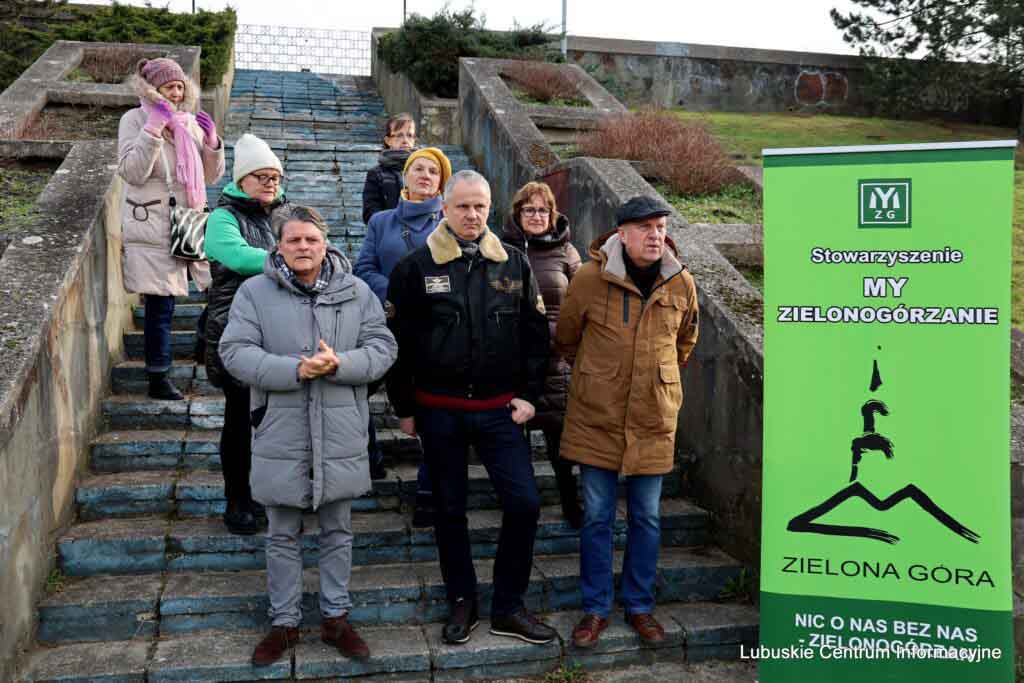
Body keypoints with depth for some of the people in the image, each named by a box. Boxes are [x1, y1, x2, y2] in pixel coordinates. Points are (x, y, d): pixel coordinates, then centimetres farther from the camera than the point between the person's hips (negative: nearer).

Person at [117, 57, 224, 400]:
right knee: (160, 304, -3)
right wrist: (153, 128, -20)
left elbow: (211, 176, 14)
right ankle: (158, 379, 10)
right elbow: (131, 172, -15)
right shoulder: (134, 120, -3)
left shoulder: (189, 120, 13)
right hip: (152, 227, -6)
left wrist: (211, 141, -2)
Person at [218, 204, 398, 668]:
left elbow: (383, 347, -1)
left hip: (341, 438, 1)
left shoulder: (357, 291, 1)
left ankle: (336, 617, 32)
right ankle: (284, 622, 30)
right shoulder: (254, 292, -3)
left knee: (337, 531, 15)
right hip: (281, 438, -1)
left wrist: (340, 365, -20)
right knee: (283, 536, 13)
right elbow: (235, 352, -10)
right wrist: (295, 370, -22)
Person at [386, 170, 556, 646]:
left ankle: (508, 607, 14)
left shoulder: (514, 264, 4)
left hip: (499, 408, 2)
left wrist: (528, 393, 1)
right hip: (438, 410, -1)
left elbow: (535, 333, 8)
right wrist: (404, 407, 0)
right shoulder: (416, 268, -3)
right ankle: (461, 603, 27)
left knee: (524, 502, -3)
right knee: (449, 508, 10)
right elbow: (397, 340, 0)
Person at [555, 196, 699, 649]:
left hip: (653, 421, 2)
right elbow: (566, 340, 7)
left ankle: (640, 607, 27)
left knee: (646, 518, 11)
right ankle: (596, 608, 21)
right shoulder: (589, 279, -10)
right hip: (597, 417, -2)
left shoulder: (681, 284, -2)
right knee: (596, 517, 6)